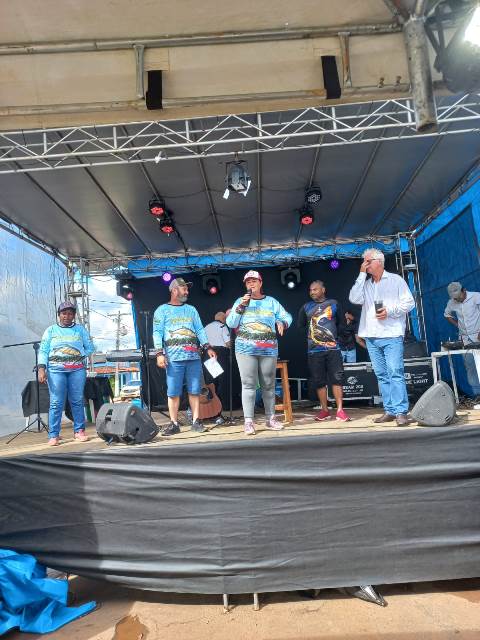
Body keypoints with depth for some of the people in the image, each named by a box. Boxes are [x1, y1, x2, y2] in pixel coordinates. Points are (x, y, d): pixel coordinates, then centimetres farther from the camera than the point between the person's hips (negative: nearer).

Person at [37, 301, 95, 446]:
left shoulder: (80, 329, 14)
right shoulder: (51, 330, 11)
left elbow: (90, 347, 13)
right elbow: (43, 351, 4)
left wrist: (79, 356, -2)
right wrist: (41, 369, -8)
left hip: (77, 370, 1)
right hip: (56, 370, -1)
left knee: (77, 401, 2)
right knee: (56, 403, -5)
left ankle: (79, 431, 9)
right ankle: (53, 435, -1)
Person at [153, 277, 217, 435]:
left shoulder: (191, 309, 18)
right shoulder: (162, 310, 6)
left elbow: (200, 330, 14)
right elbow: (158, 333, -1)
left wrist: (208, 348, 3)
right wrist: (160, 353, -12)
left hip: (194, 357, 3)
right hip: (174, 358, -3)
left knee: (194, 391, 5)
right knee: (173, 392, -1)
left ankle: (196, 421, 12)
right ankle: (174, 424, 8)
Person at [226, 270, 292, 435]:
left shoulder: (271, 301, 12)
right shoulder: (240, 301, 10)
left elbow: (287, 317, 10)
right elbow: (231, 324, 3)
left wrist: (282, 323, -12)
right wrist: (241, 306, -8)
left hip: (269, 350, 2)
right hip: (246, 349, -1)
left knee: (269, 384, 8)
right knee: (248, 384, -6)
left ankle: (270, 418, 19)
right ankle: (248, 421, -2)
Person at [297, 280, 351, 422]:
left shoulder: (333, 303, 7)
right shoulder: (306, 307, 9)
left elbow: (338, 321, 12)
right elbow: (300, 325, 13)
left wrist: (332, 334, 7)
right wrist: (311, 334, 10)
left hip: (333, 348, -1)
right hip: (314, 350, 1)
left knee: (337, 378, -2)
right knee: (319, 381, 4)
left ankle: (340, 410, 3)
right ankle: (324, 410, 14)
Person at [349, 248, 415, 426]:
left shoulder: (395, 280, 6)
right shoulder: (364, 283, 16)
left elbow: (409, 303, 2)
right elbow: (355, 299, -3)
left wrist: (390, 311, -11)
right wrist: (362, 275, 0)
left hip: (392, 334, -4)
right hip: (371, 337, 5)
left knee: (395, 373, -10)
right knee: (381, 375, 7)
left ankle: (401, 412, -7)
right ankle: (389, 411, 12)